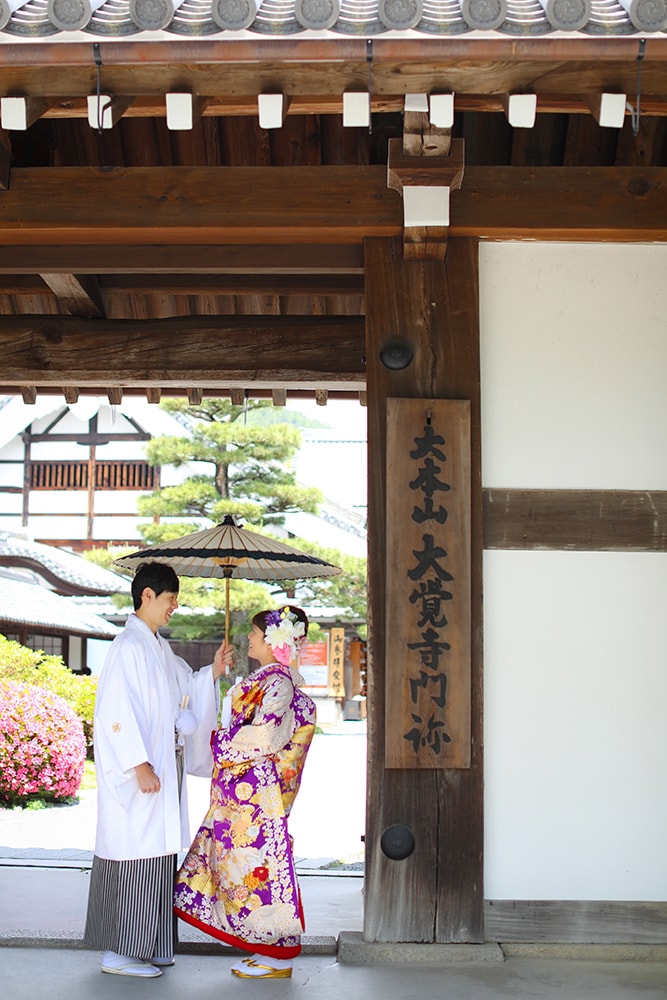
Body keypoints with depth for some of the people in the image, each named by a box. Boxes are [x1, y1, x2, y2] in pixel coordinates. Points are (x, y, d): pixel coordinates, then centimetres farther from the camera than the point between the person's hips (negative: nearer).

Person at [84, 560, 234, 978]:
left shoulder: (159, 648, 14)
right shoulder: (129, 646, -14)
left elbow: (185, 690, 27)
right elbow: (116, 712, -19)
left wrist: (212, 673, 11)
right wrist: (139, 765, -22)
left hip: (161, 768, 9)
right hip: (139, 774, -9)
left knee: (155, 856, 11)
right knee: (134, 856, -5)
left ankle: (146, 948, 19)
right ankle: (118, 953, 4)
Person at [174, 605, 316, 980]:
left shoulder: (278, 682, -13)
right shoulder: (267, 678, 16)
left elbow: (264, 737, -20)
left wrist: (220, 740, -11)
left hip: (258, 789, -10)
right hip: (243, 790, 10)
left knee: (259, 862, -4)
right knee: (244, 861, 11)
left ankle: (279, 957, 4)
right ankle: (268, 950, 17)